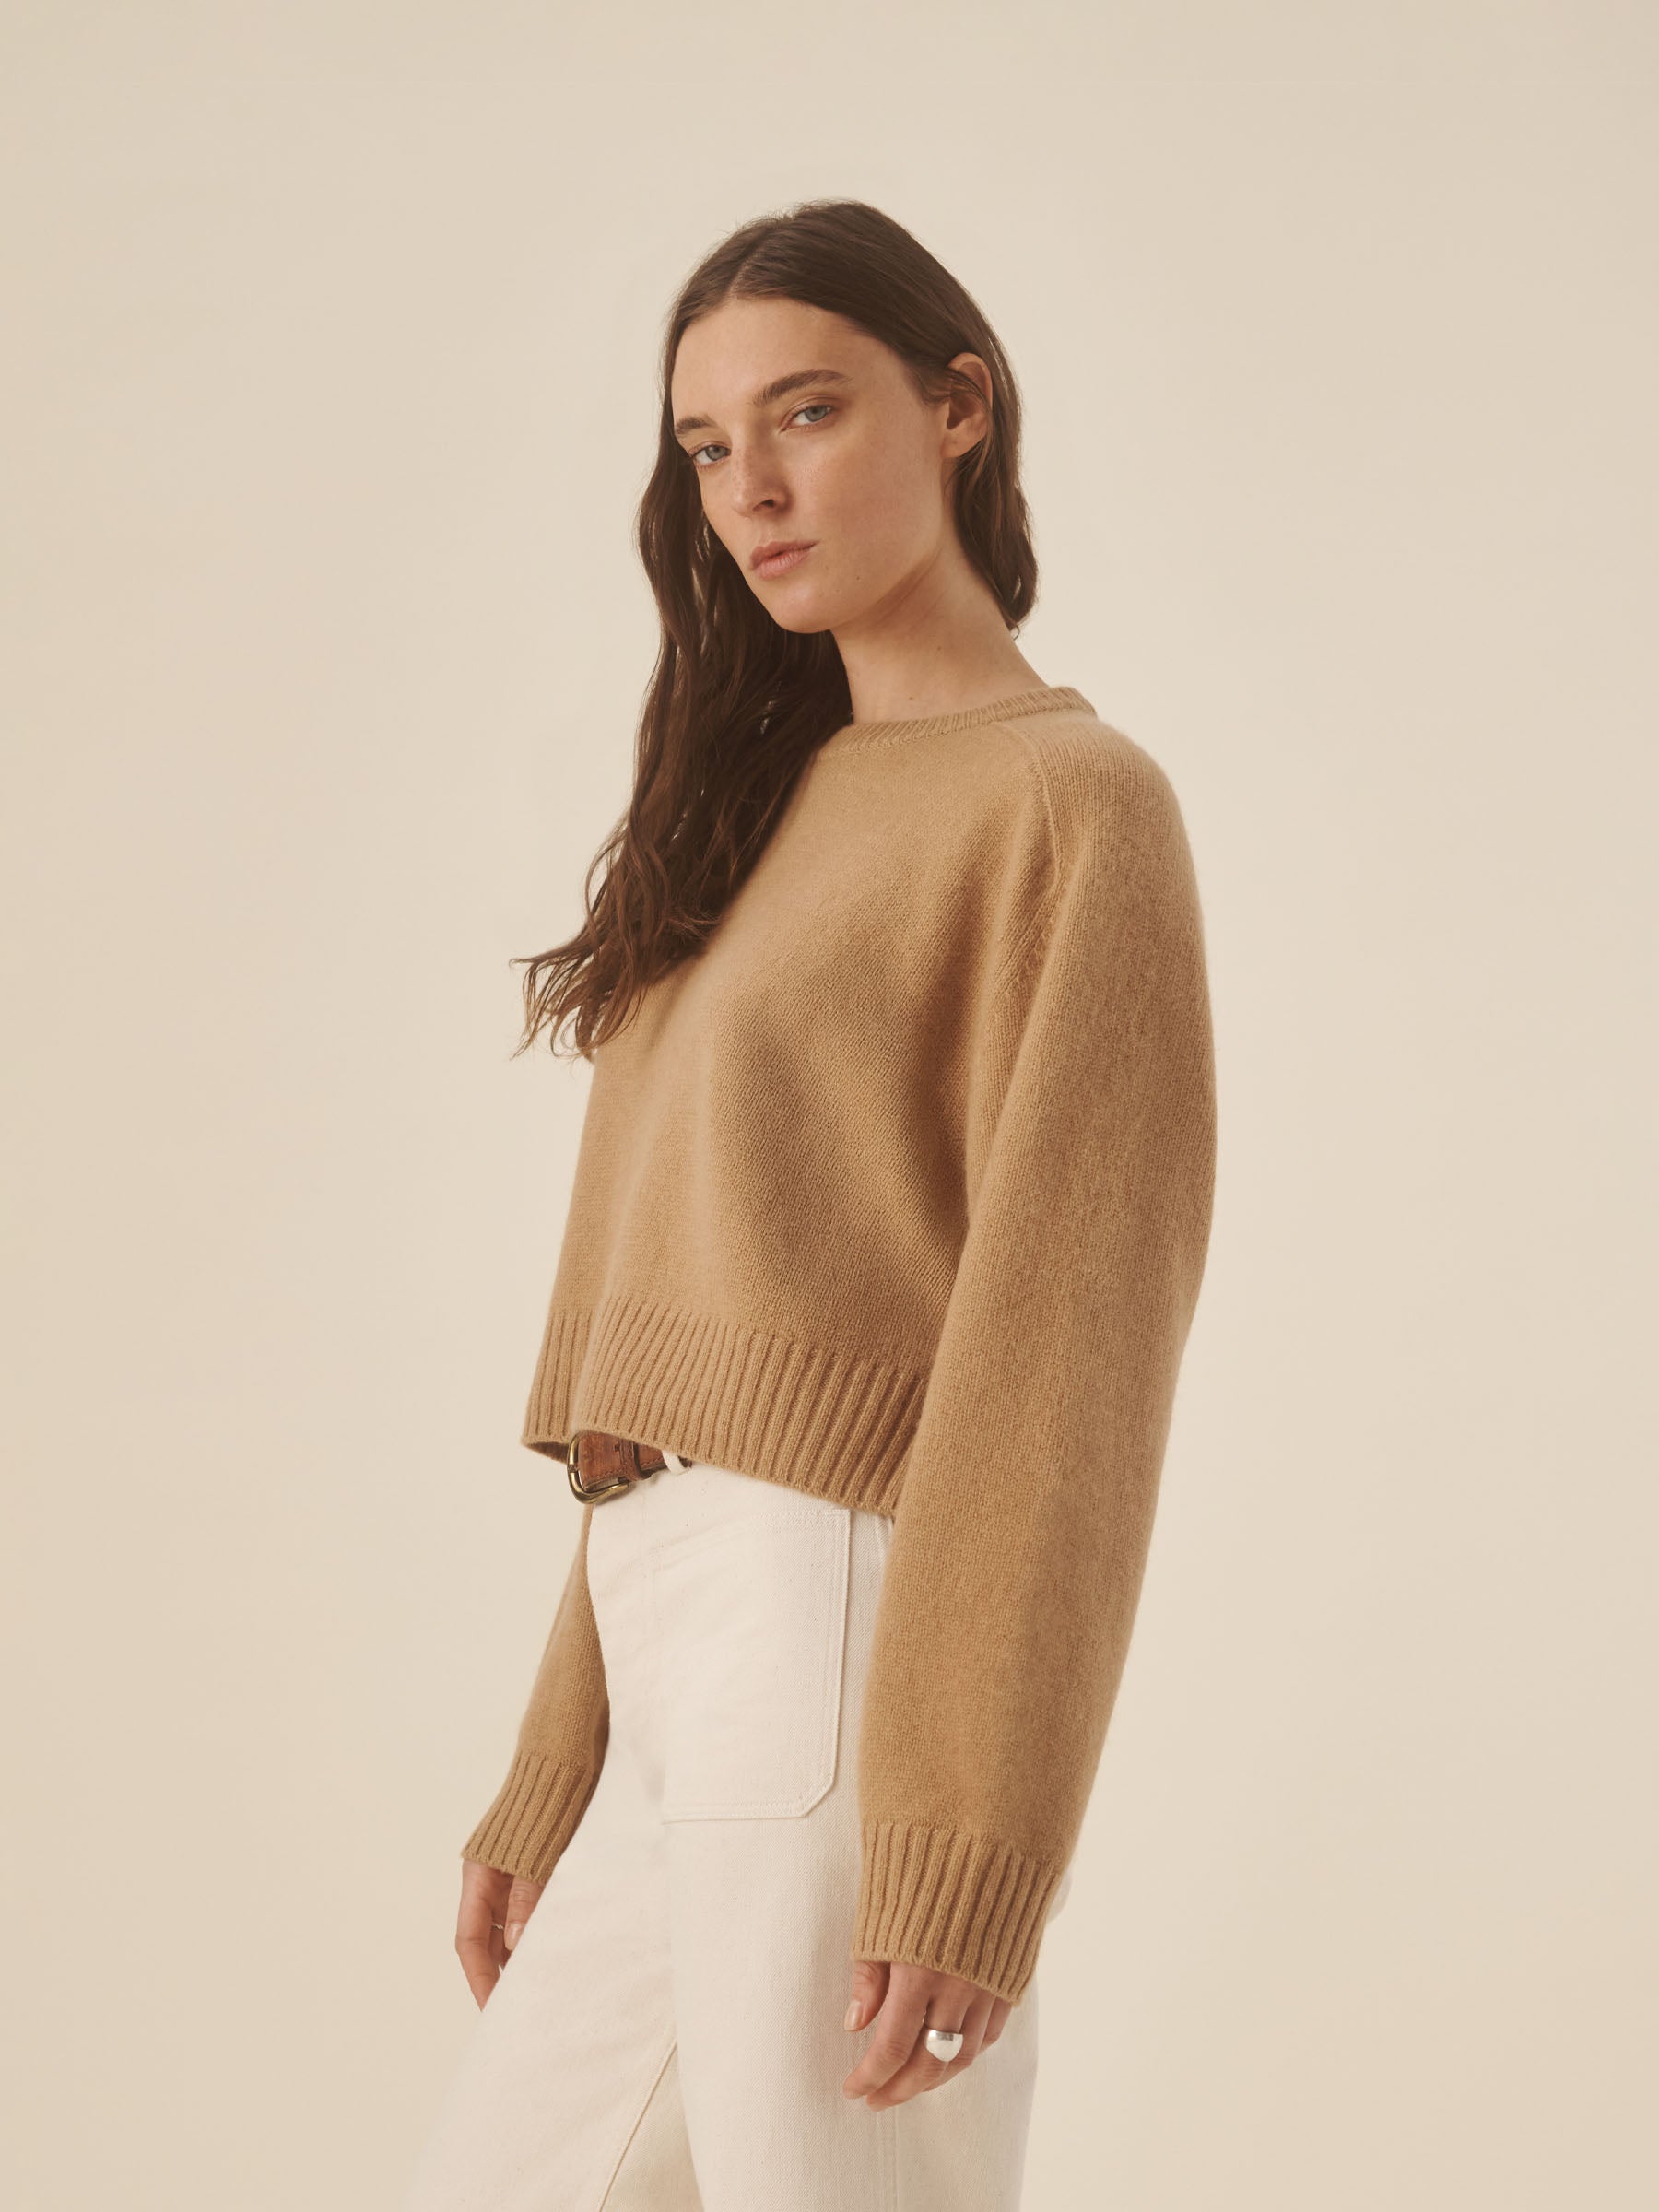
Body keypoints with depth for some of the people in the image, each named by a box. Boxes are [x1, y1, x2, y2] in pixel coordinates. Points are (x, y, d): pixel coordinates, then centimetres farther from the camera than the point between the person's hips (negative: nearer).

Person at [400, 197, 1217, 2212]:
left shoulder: (1068, 800, -6)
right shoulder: (775, 795, 19)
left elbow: (1067, 1340, -14)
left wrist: (968, 1846, -19)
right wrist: (557, 1781, 14)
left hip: (837, 1648, -8)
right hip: (686, 1683, 8)